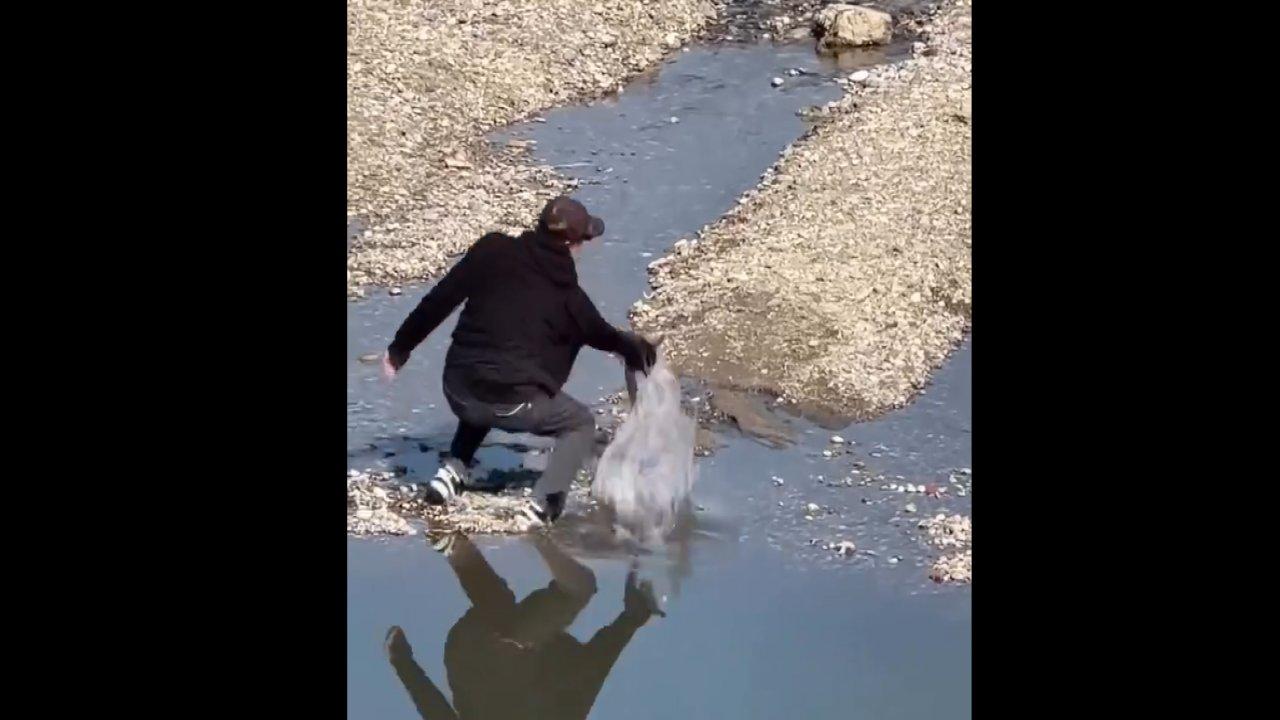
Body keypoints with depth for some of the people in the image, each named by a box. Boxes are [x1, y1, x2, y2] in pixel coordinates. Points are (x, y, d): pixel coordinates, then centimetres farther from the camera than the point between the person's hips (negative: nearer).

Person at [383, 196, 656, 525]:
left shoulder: (492, 251, 3)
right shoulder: (568, 295, 3)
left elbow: (439, 300, 2)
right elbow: (604, 336, 21)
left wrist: (400, 348, 12)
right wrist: (638, 348, 43)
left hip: (458, 390, 4)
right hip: (515, 401, -3)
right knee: (581, 425, 21)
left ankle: (452, 472, 20)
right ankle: (544, 501, 0)